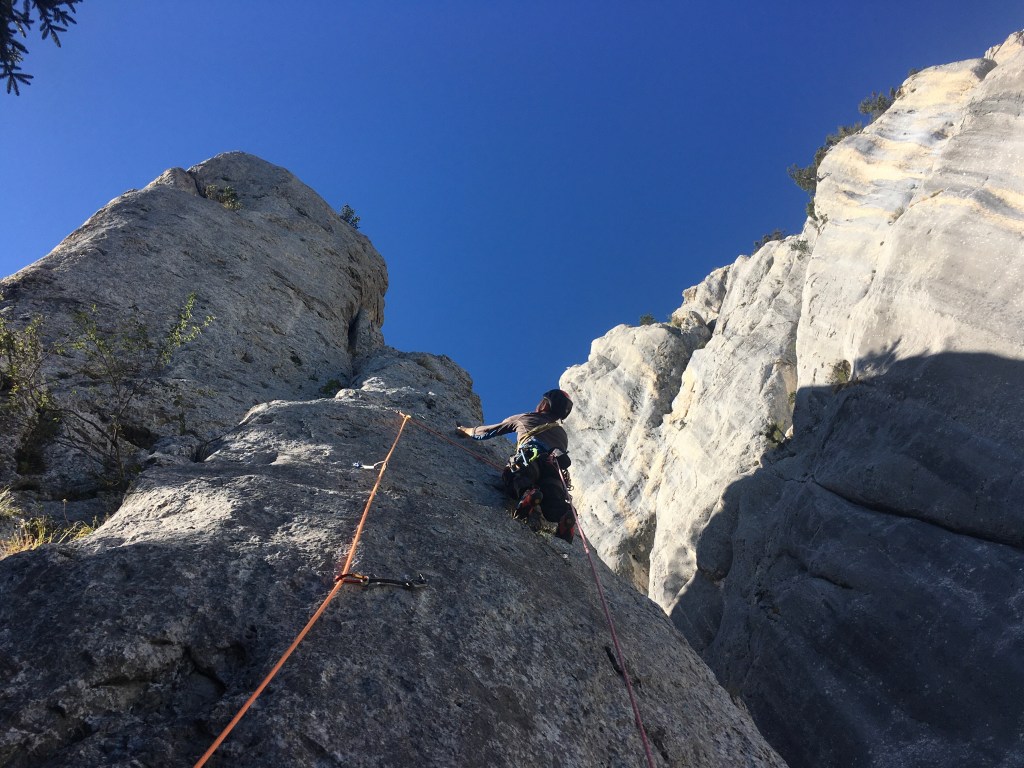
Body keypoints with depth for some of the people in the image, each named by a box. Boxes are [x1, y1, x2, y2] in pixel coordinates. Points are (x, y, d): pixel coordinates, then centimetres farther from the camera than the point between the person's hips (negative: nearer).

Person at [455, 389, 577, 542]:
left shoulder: (523, 418, 34)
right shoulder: (563, 435, 42)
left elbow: (489, 431, 42)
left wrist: (464, 430, 60)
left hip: (531, 459, -2)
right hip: (557, 471, 2)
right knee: (559, 510, -15)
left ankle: (527, 493, -43)